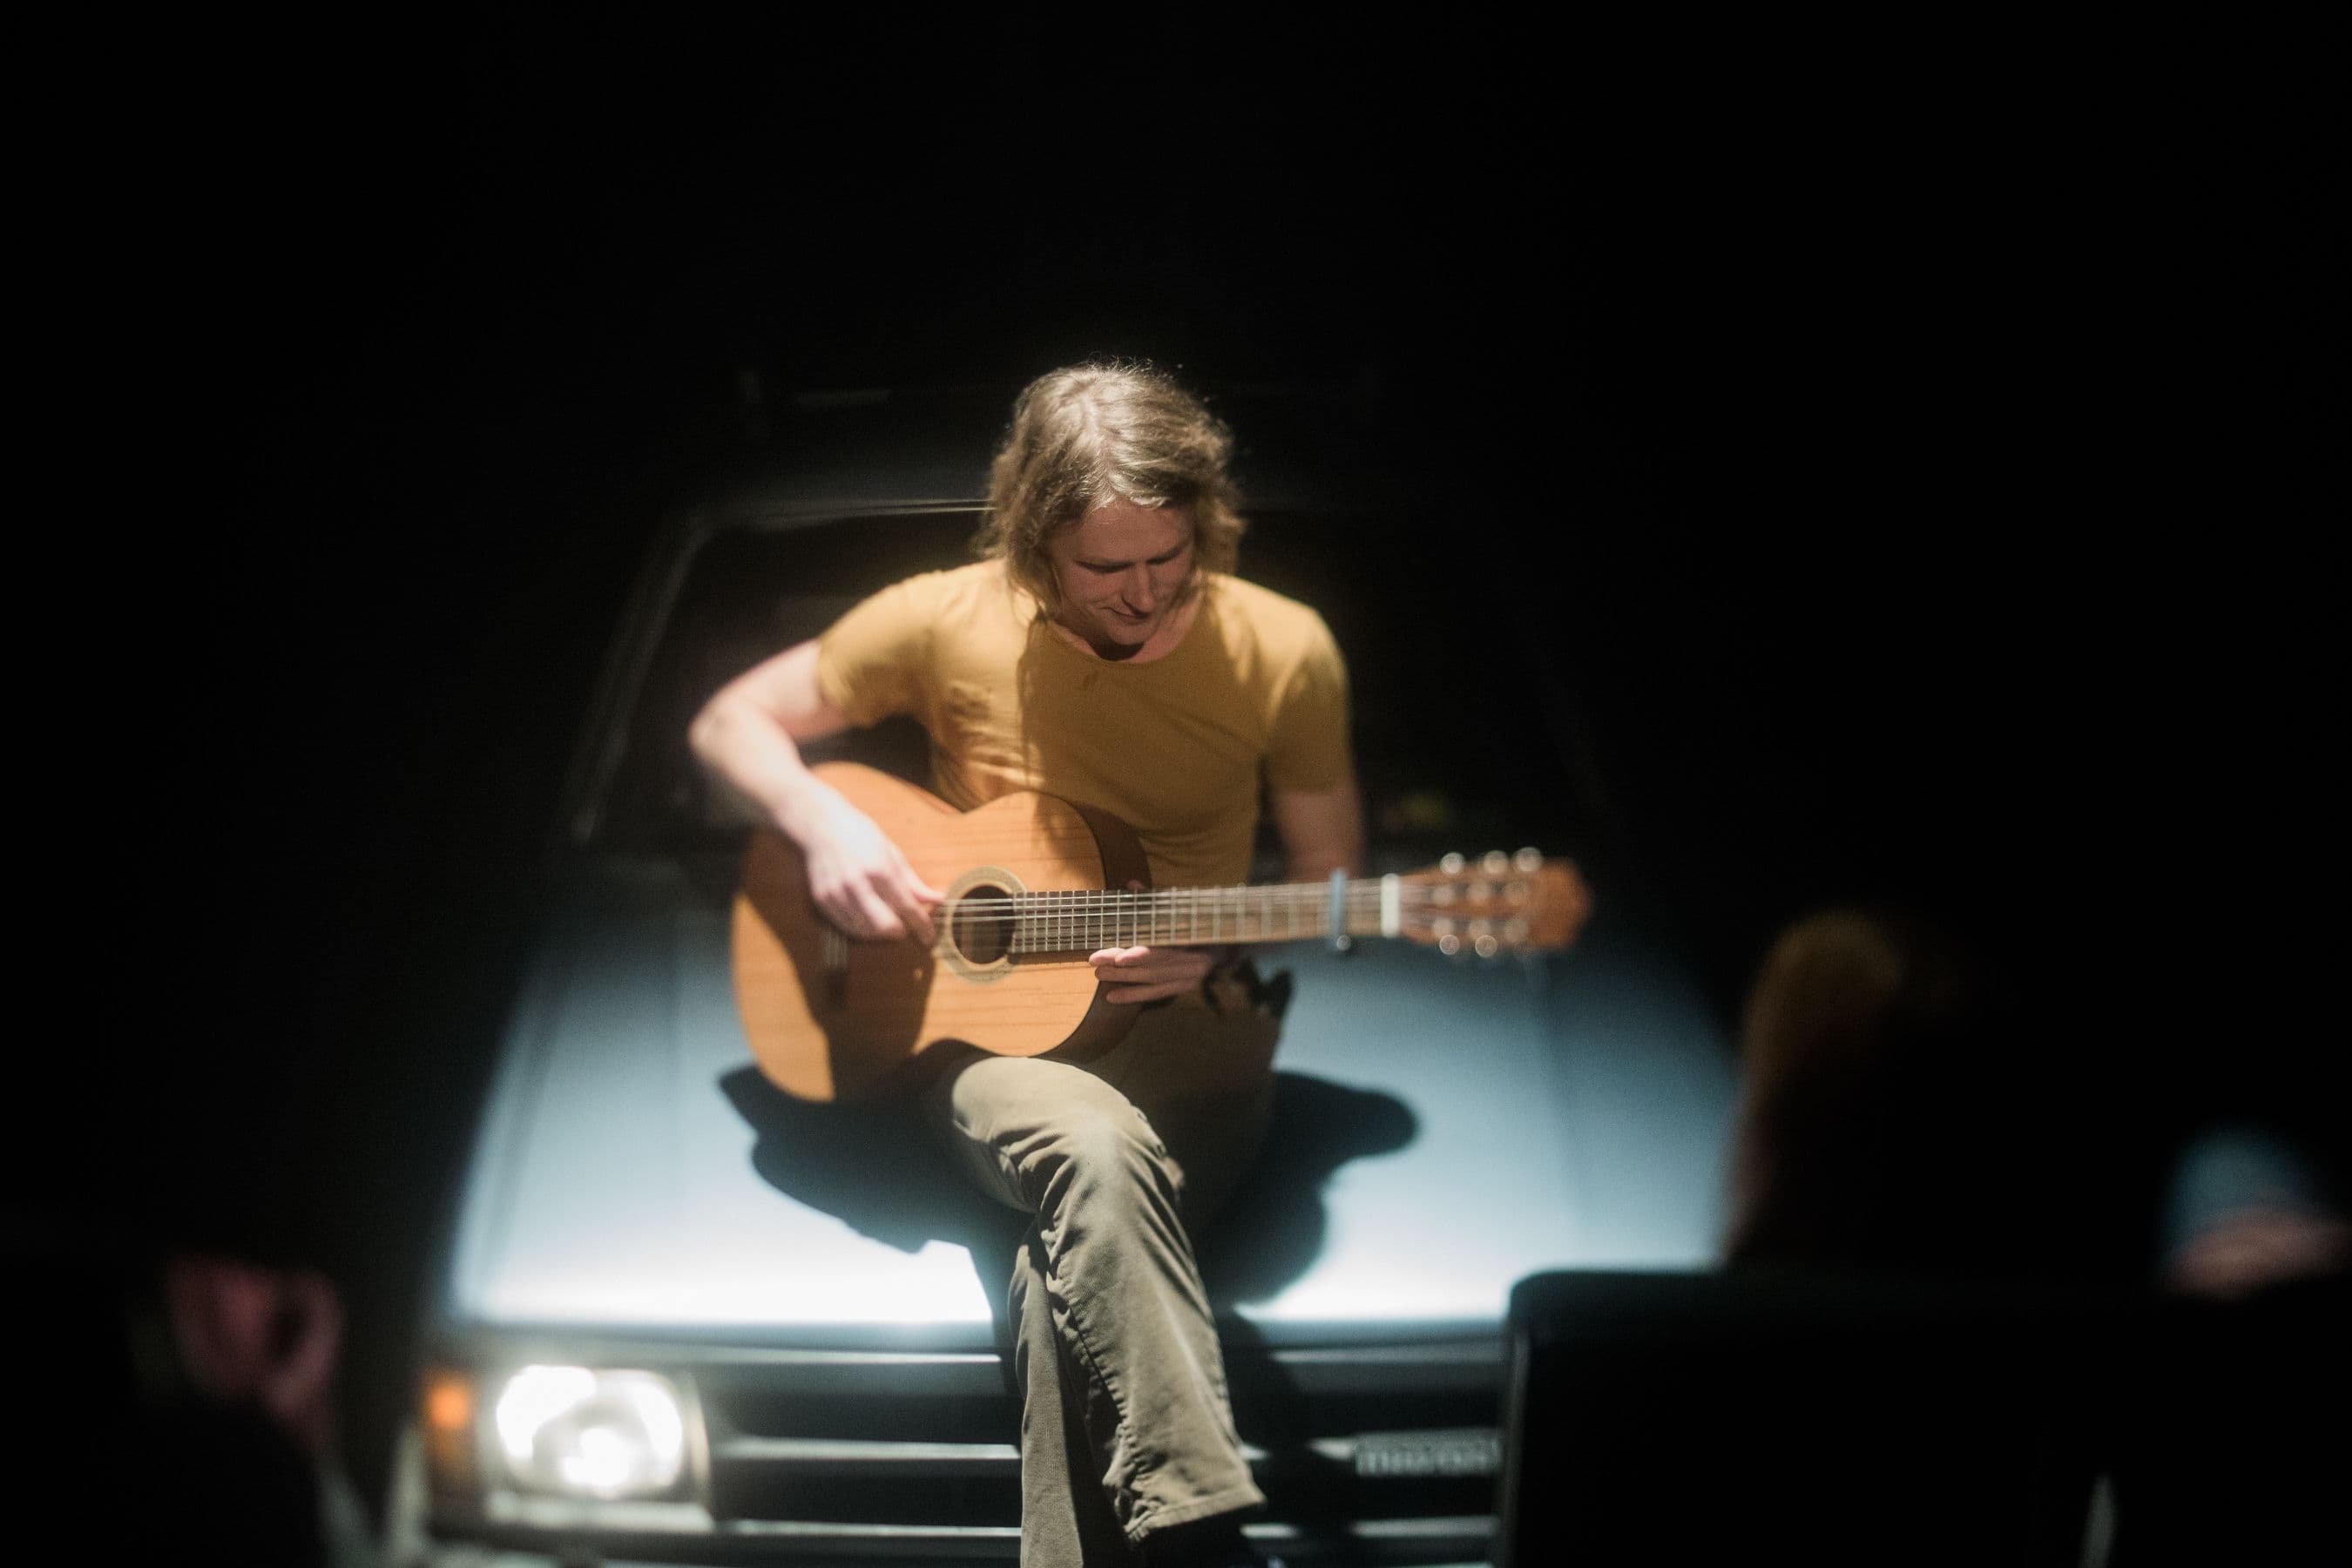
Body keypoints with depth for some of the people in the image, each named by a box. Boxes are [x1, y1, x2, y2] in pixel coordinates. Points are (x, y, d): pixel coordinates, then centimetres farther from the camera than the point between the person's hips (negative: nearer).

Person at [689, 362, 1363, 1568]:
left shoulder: (1282, 652, -2)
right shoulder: (945, 623, -4)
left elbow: (1328, 875, 8)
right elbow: (733, 723, 8)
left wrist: (1213, 950, -13)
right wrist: (824, 827, -12)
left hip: (1185, 1027, 1)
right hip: (981, 1021, 0)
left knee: (1073, 1265, -34)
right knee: (1096, 1150, -38)